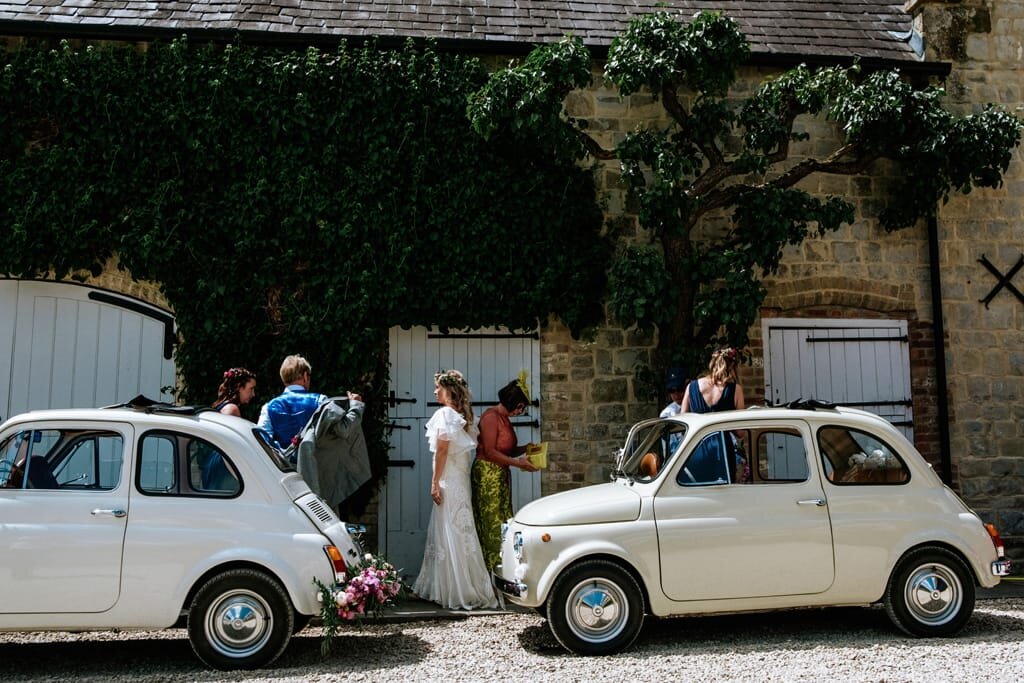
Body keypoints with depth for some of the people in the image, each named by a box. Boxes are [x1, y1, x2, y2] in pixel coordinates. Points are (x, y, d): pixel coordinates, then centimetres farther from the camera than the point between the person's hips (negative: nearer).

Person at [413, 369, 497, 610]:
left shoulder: (444, 414, -12)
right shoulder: (463, 415, 12)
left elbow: (442, 450, -16)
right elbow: (469, 449, 12)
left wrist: (435, 482, -14)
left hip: (448, 481, -9)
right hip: (460, 479, 9)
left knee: (450, 534, -2)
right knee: (451, 533, 13)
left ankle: (460, 593, 3)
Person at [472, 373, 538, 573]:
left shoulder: (505, 419, 15)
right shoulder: (491, 417, -13)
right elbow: (490, 452, -18)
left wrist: (525, 449, 5)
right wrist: (518, 463, -16)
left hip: (501, 476, 9)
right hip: (487, 476, -9)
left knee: (504, 523, 7)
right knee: (491, 524, -7)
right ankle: (491, 569, -2)